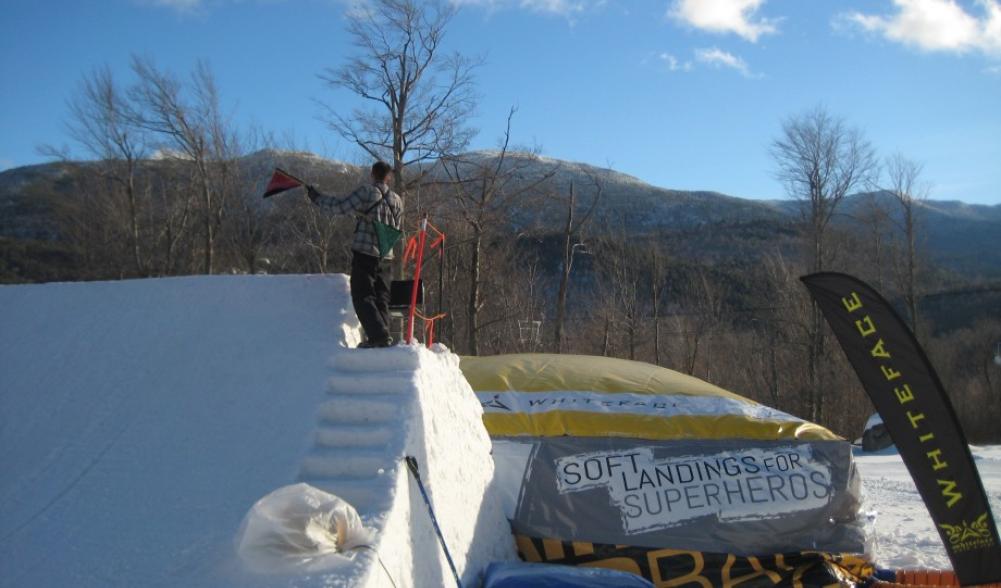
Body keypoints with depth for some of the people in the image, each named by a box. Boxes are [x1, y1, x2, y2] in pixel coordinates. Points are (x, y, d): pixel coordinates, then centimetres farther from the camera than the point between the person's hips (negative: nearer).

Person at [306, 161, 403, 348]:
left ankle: (379, 335, -15)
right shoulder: (397, 200, 9)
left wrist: (317, 197, 3)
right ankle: (382, 336, 10)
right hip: (385, 255, 5)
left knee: (362, 296, -4)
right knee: (380, 296, 13)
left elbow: (340, 207, -8)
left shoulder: (366, 192, -8)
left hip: (364, 252, -5)